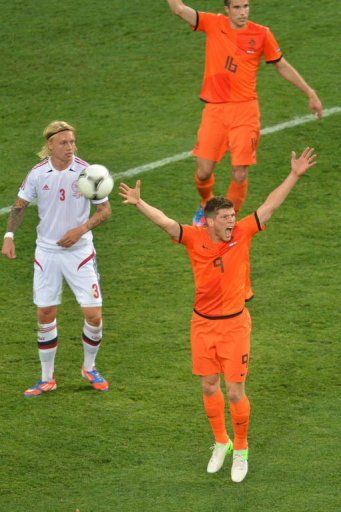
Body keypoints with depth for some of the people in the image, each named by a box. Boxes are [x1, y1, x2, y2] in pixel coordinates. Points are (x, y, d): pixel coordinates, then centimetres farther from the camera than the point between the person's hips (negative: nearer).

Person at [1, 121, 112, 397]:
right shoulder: (38, 174, -6)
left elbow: (105, 210, -3)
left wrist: (81, 230, -17)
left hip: (79, 251, -1)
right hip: (46, 252, 1)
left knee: (93, 314, -5)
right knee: (45, 314, 4)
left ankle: (90, 368, 21)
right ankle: (47, 379, 18)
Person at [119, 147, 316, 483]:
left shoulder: (242, 234, -10)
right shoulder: (195, 238, -10)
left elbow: (270, 205, -8)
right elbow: (164, 221, -22)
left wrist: (294, 175, -13)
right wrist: (139, 203, -39)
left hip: (234, 323, -1)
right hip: (203, 324, 2)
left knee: (235, 392, -1)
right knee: (209, 387, 12)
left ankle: (240, 450, 20)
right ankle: (220, 443, 33)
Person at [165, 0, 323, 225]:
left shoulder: (262, 34, 0)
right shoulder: (213, 24, 0)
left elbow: (282, 66, 11)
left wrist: (310, 93, 12)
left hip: (245, 110, -1)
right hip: (214, 109, 1)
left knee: (240, 175, -6)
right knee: (204, 172, -1)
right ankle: (206, 204, 33)